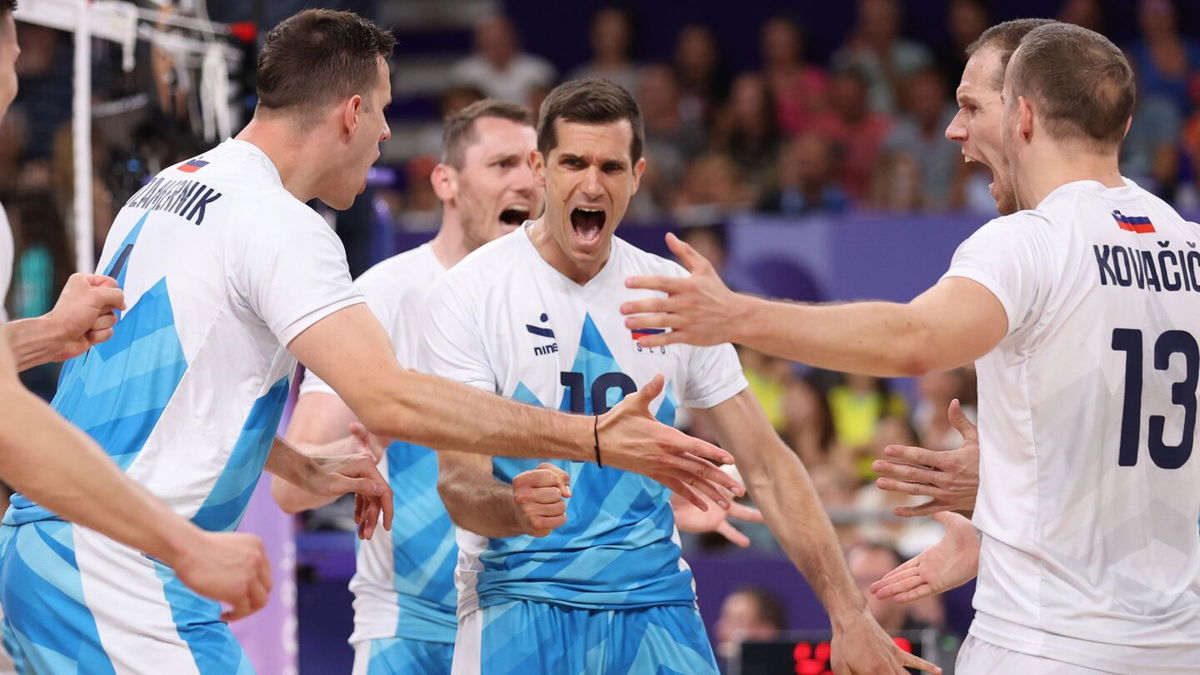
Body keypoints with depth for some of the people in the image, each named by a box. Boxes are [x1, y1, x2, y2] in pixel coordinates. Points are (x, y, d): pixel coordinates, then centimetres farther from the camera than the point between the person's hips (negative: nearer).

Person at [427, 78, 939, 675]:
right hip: (521, 604, -3)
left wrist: (848, 616, -1)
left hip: (656, 600, 3)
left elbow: (766, 466, 7)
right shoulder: (469, 293, -6)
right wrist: (516, 507, -36)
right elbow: (458, 482, -12)